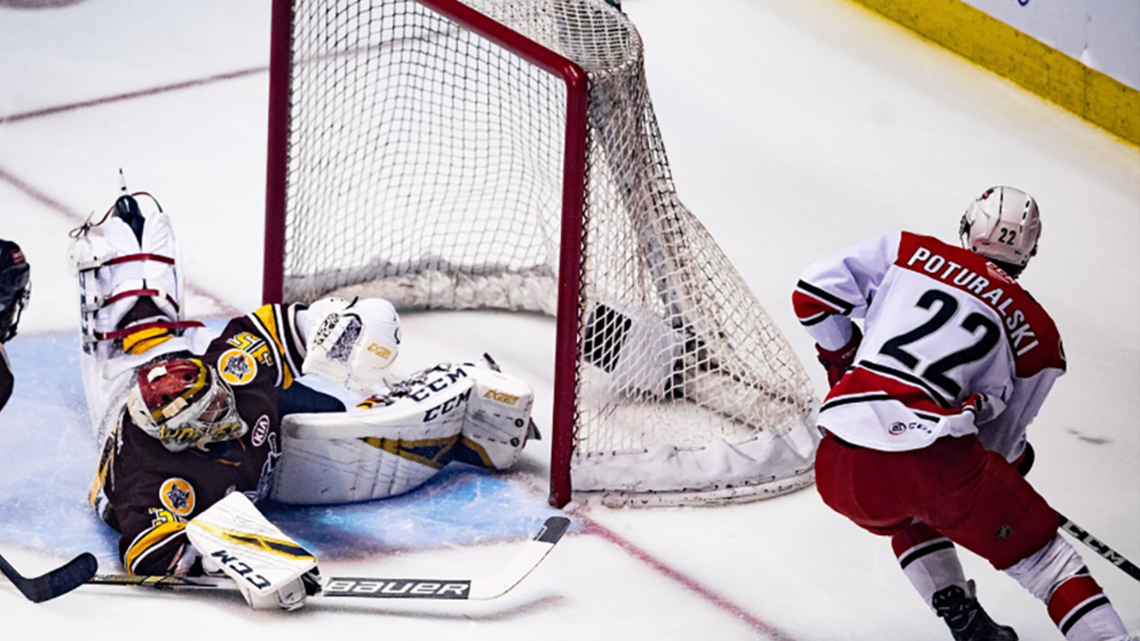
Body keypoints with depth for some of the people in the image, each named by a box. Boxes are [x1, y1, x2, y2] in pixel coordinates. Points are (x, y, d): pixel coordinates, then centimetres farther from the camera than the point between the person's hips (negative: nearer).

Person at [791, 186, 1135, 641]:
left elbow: (813, 294, 14)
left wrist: (843, 362, 31)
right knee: (1038, 548, 13)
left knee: (911, 519, 36)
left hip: (839, 470, 3)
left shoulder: (907, 251, 16)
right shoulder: (1038, 337, 16)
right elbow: (1002, 443, 21)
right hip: (935, 463, -3)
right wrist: (1019, 460, 44)